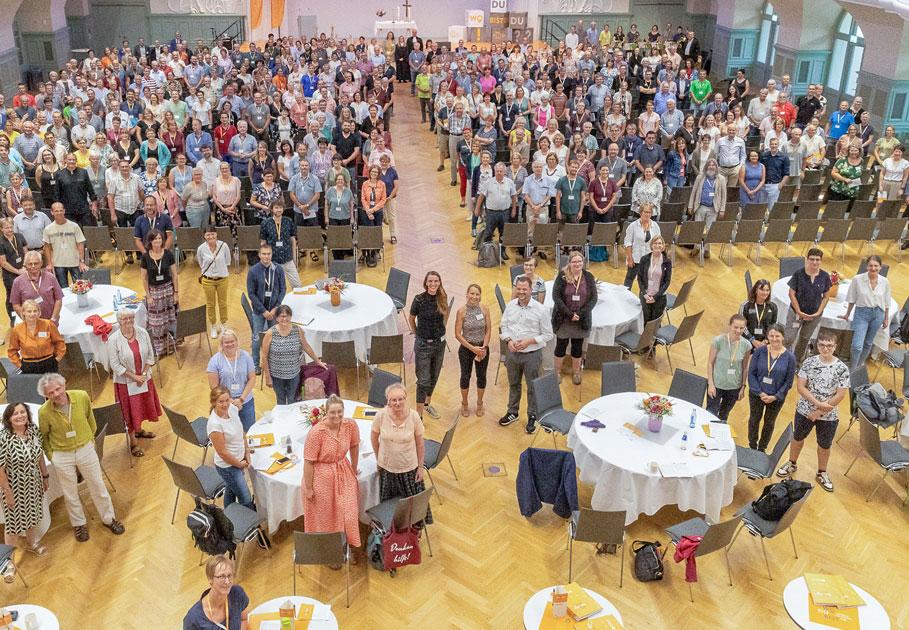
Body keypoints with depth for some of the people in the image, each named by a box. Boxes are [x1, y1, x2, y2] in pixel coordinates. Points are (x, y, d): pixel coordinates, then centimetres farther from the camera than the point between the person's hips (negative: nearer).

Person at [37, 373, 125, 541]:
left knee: (98, 486, 15)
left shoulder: (82, 397, -19)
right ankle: (78, 524, 40)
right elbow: (43, 436, -1)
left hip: (86, 449, 1)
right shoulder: (44, 412, -22)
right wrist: (50, 454, 0)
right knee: (70, 494, 17)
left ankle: (109, 518, 36)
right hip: (62, 457, -1)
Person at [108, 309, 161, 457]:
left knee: (142, 406, 20)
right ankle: (133, 443, 18)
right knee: (129, 411, 6)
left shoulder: (142, 333, -8)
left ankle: (139, 430, 46)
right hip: (125, 382, -4)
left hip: (144, 378, 4)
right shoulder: (113, 339, -19)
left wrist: (143, 374, -11)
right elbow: (115, 365, -16)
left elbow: (150, 355, -1)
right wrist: (134, 377, -17)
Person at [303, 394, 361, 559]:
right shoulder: (316, 432, -26)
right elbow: (309, 462, -18)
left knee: (348, 513, 11)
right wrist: (308, 488, -13)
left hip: (344, 473, 4)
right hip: (322, 477, -4)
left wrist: (354, 469, 16)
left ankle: (347, 548, 35)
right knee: (325, 517, 13)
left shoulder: (351, 425, -14)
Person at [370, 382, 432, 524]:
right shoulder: (381, 415, -20)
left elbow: (420, 443, -8)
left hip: (409, 467, -1)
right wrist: (379, 459, 6)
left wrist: (420, 467, -3)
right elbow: (374, 437, -1)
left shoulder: (414, 416, -20)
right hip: (387, 467, 1)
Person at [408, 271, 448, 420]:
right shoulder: (419, 299, -16)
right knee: (423, 380, -4)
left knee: (434, 377, 18)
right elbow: (411, 319, -1)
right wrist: (417, 334, 7)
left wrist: (439, 331, 11)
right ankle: (419, 415, 3)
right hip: (423, 344, -4)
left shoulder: (442, 298, -4)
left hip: (439, 343, 5)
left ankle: (427, 404, 38)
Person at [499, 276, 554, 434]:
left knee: (532, 388, 8)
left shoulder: (539, 309, -15)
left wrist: (529, 341, -19)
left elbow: (548, 335, -9)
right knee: (513, 384, 21)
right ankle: (512, 412, 40)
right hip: (513, 353, 4)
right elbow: (504, 326, 8)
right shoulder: (510, 306, -3)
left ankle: (532, 417, 26)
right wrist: (509, 340, -10)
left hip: (532, 354, -4)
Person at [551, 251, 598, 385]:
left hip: (581, 319, 1)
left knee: (578, 347, 11)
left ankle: (576, 372, 28)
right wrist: (569, 314, -18)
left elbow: (593, 298, -4)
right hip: (563, 319, -1)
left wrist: (580, 314, -16)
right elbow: (556, 296, -12)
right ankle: (557, 372, 25)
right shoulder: (562, 277, -7)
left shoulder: (588, 277, -2)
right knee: (561, 345, 9)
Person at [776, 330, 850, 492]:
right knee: (798, 438, 20)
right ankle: (792, 464, 44)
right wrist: (818, 403, -23)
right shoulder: (809, 362, -11)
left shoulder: (842, 368, -13)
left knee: (825, 445, 17)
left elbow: (840, 395, -14)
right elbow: (800, 386, -12)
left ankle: (822, 473, 38)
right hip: (805, 410, 1)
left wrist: (820, 411, -16)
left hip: (829, 416, -1)